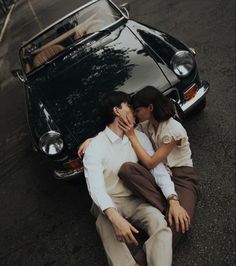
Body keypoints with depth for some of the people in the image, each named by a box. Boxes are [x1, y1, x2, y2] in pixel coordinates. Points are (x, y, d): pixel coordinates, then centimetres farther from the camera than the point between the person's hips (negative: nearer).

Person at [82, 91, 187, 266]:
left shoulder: (140, 137, 5)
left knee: (158, 221, -29)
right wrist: (115, 218, -40)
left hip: (135, 201, 3)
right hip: (108, 205, -3)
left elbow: (158, 168, -3)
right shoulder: (95, 146, -10)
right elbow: (95, 186, -23)